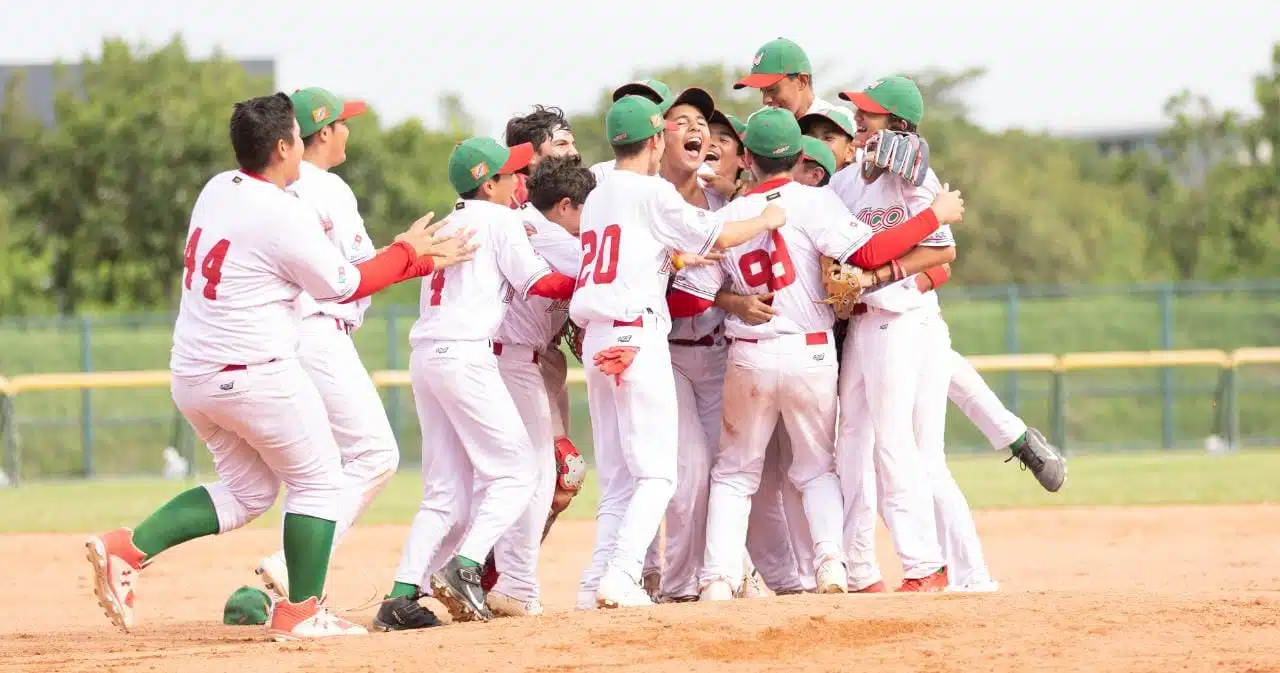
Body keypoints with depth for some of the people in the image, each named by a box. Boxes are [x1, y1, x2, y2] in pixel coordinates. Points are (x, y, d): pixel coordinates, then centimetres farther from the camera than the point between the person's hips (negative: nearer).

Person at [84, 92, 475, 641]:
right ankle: (300, 612, 10)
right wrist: (408, 253, 9)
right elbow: (344, 286, -6)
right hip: (254, 374, -8)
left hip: (190, 377, 8)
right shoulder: (284, 216, -18)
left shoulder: (217, 189, 7)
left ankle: (128, 549, 5)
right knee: (318, 482, 9)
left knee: (246, 489, 19)